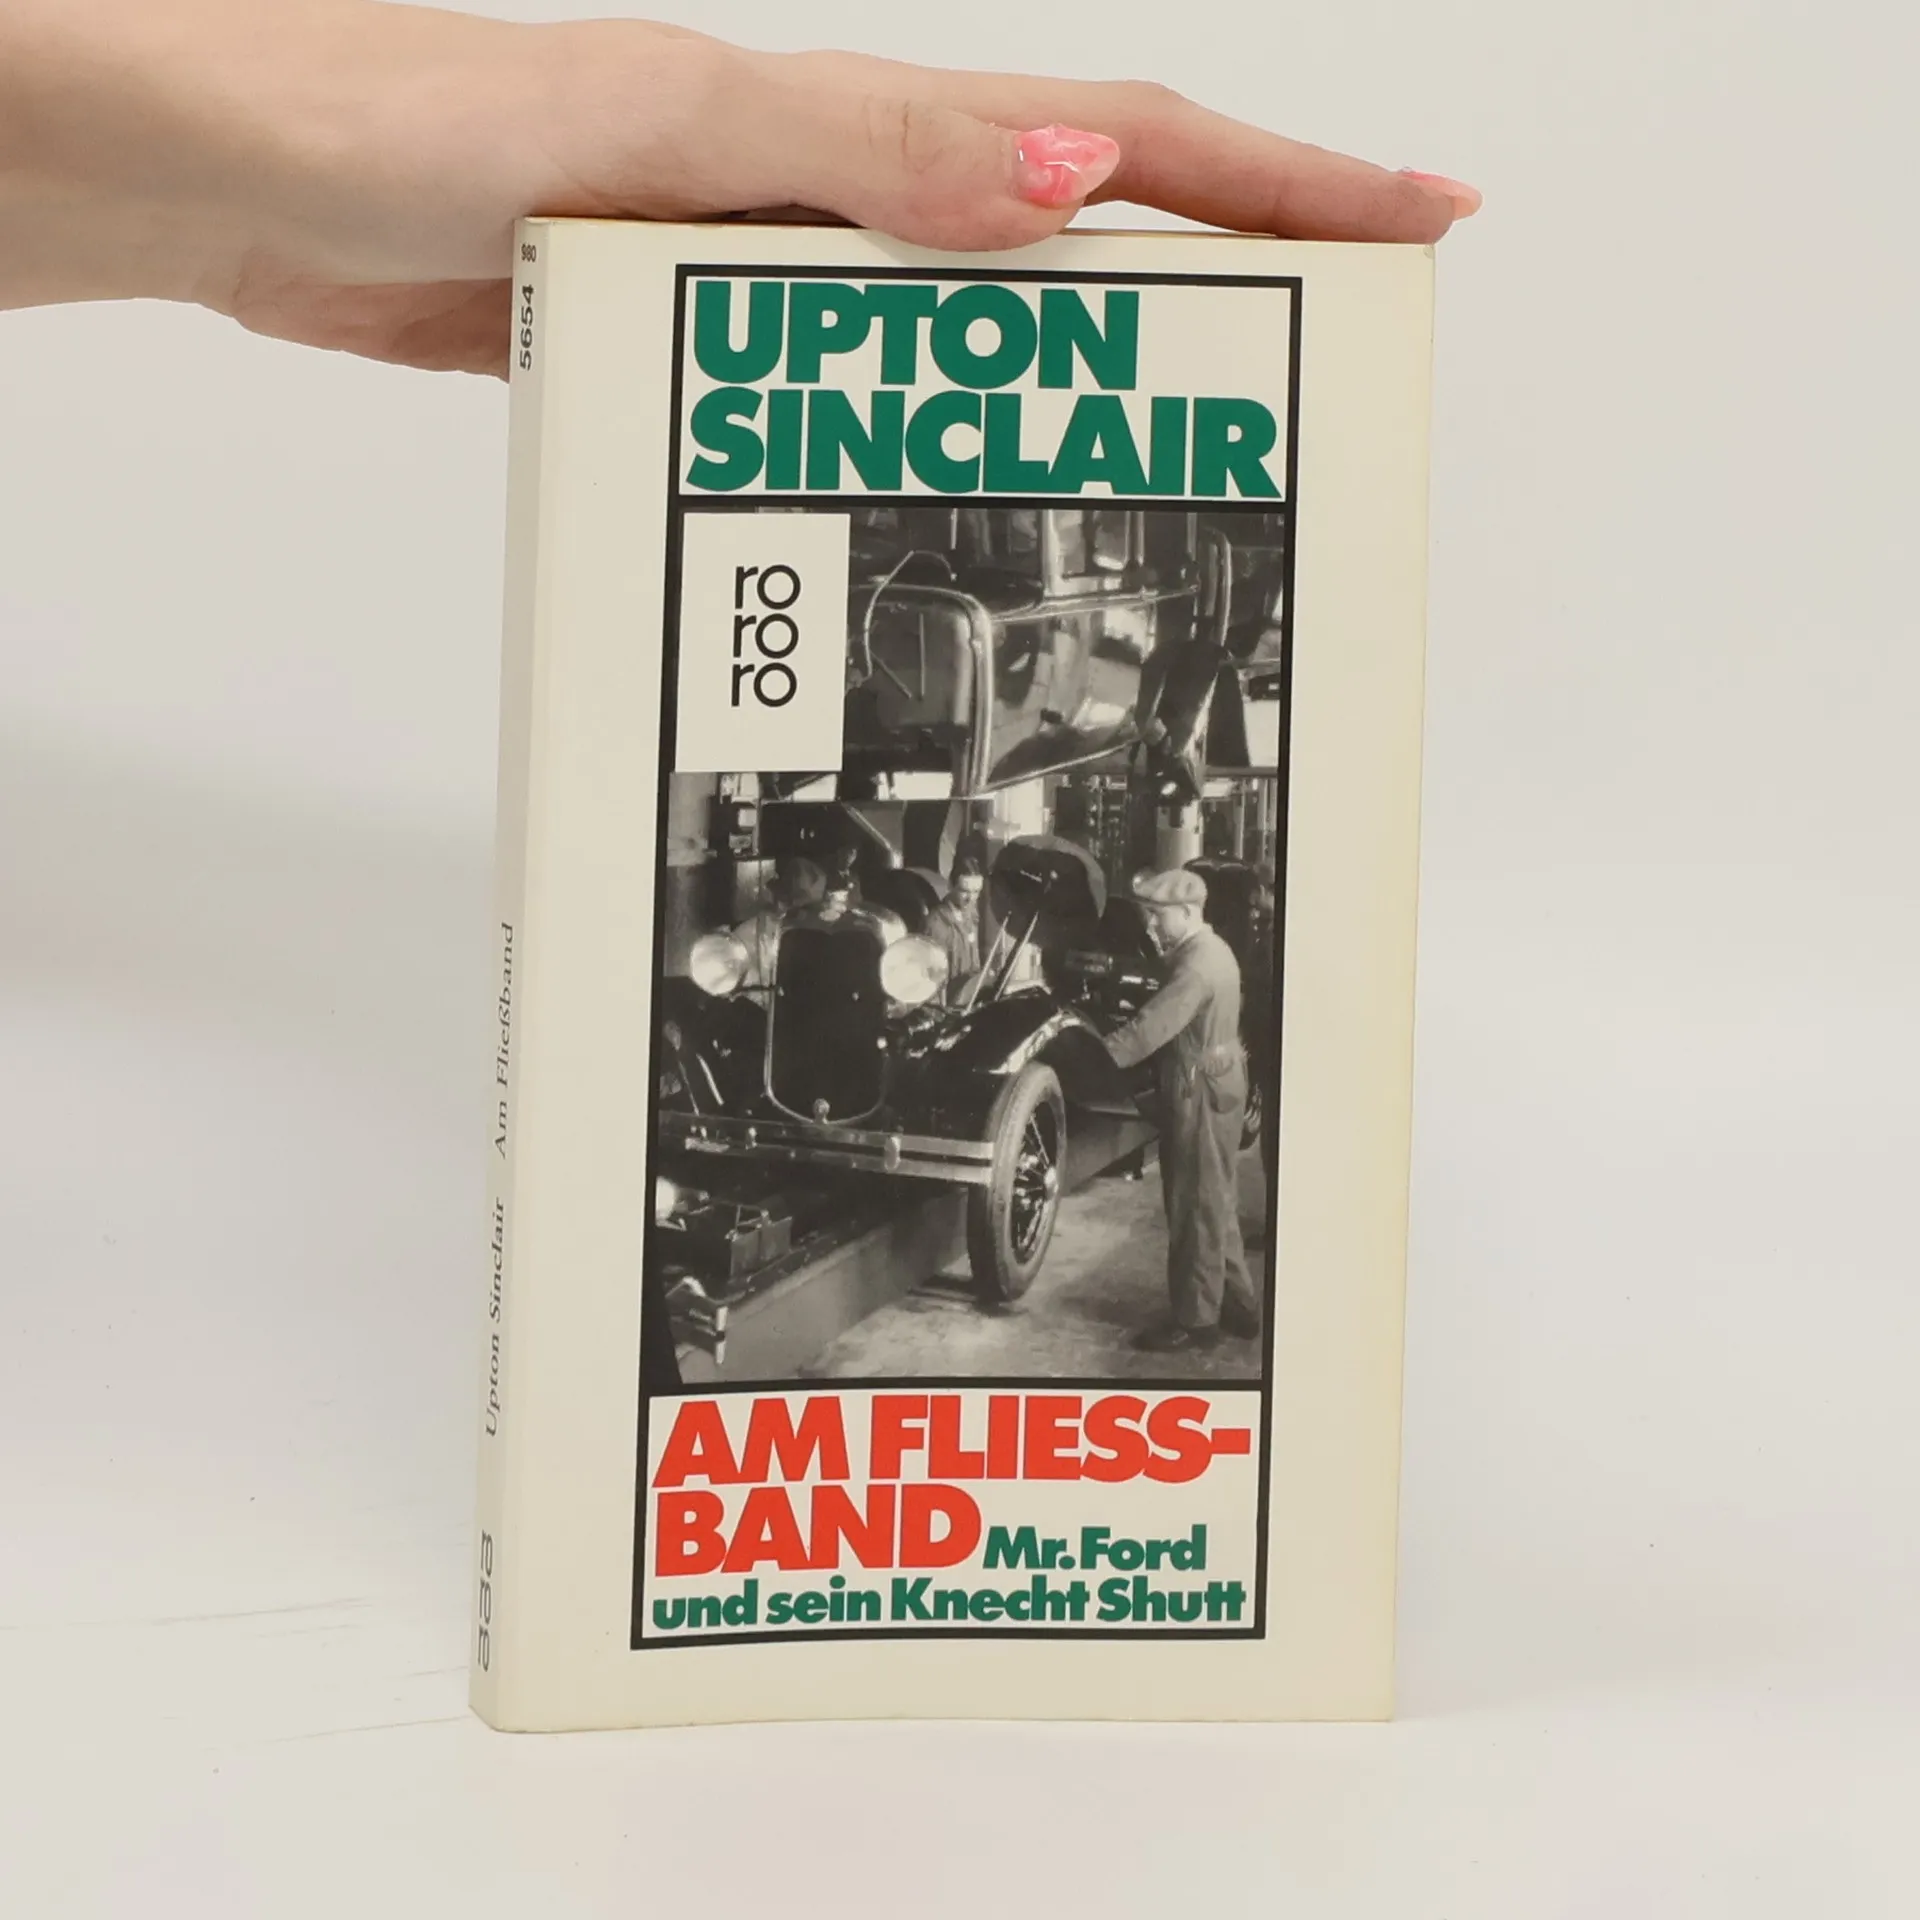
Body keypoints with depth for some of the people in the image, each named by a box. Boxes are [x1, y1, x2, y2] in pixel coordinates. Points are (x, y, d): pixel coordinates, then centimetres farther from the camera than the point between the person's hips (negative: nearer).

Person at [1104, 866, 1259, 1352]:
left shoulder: (1197, 964, -22)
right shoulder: (1211, 949, 12)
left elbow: (1151, 1027, -28)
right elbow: (1166, 1018, 13)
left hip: (1200, 1093, -10)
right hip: (1217, 1082, 10)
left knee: (1196, 1207, -1)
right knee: (1215, 1203, 18)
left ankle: (1195, 1319, 7)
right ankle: (1238, 1304, 27)